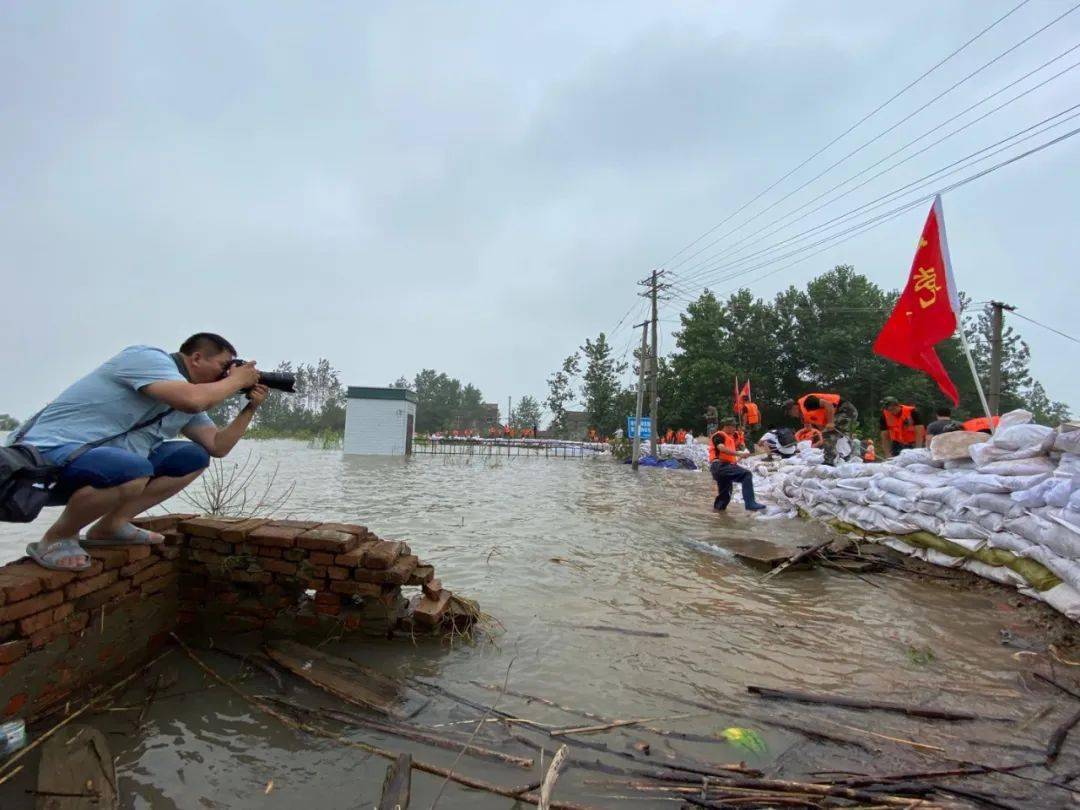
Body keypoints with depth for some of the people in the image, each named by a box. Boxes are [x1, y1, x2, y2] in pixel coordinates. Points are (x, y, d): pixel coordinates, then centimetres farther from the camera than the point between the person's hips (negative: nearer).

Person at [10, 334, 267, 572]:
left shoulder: (186, 401, 9)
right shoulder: (149, 358, -17)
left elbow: (217, 447, 7)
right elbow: (193, 399, -35)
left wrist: (250, 408, -3)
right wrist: (237, 380, -18)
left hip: (106, 461, 9)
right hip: (49, 453, -9)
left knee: (194, 458, 5)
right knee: (135, 471, -37)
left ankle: (111, 526, 7)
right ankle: (56, 539, -9)